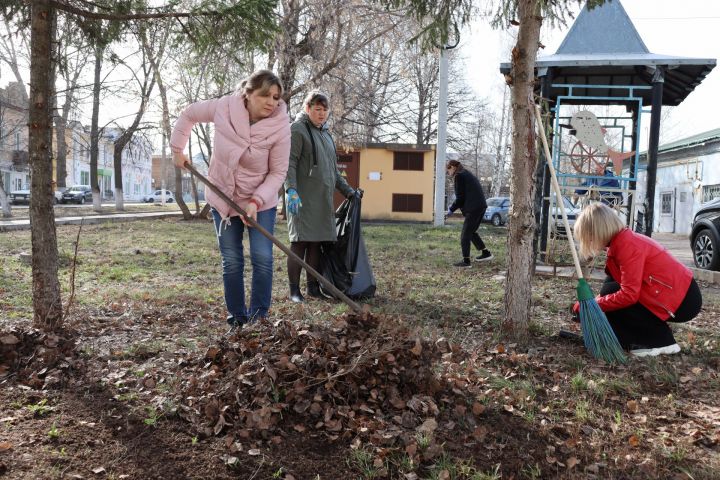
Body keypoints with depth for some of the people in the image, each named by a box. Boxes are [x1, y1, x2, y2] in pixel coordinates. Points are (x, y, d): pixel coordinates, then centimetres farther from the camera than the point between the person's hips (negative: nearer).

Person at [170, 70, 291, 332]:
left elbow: (278, 172, -15)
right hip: (222, 197, 1)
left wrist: (256, 201, -27)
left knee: (262, 258, -10)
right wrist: (177, 149, 2)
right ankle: (237, 318, 16)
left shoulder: (280, 127, -21)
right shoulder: (223, 108, -17)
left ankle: (259, 317, 4)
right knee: (231, 262, 5)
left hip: (261, 201, -1)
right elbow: (188, 114, 3)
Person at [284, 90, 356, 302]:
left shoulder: (325, 133, 22)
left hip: (323, 200, 7)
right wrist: (291, 190, -25)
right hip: (302, 198, -7)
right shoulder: (297, 130, -3)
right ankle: (294, 289, -1)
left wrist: (347, 190, 24)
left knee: (317, 242, 6)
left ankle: (313, 287, 12)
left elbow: (332, 169, 28)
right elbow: (289, 163, -13)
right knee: (300, 241, -6)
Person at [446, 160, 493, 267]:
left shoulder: (458, 176, -8)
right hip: (481, 206, 9)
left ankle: (466, 260, -2)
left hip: (473, 208, -9)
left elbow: (460, 197, -11)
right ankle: (486, 253, 24)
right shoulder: (468, 174, 20)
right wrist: (454, 206, 19)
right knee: (471, 232, 21)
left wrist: (452, 209, 0)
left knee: (465, 234, -3)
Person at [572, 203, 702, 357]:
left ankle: (661, 342, -4)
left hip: (683, 300, -9)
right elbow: (615, 281, 18)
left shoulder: (627, 245, -21)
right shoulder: (622, 240, 8)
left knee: (611, 293, -11)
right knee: (611, 291, 6)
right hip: (679, 292, 9)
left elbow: (628, 295, -25)